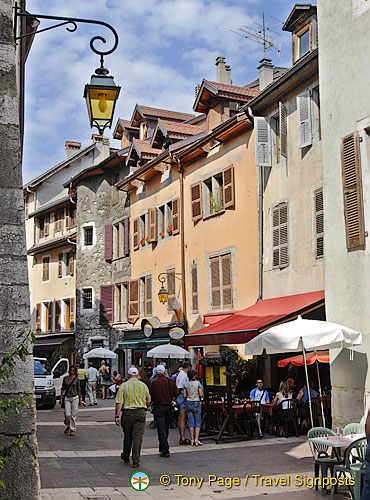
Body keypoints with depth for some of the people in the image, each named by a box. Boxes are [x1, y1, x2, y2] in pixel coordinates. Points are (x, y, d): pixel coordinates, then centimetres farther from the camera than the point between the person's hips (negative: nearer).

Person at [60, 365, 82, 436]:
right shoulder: (65, 378, 4)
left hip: (75, 398, 0)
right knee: (67, 415, -6)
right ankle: (68, 426, 22)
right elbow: (63, 388, 8)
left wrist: (80, 400, 7)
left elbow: (78, 390, 6)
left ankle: (72, 429, 10)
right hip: (67, 398, 0)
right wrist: (61, 398, 2)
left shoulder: (76, 379, 2)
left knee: (73, 415, -1)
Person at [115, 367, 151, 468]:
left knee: (127, 436, 15)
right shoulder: (143, 385, 5)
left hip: (127, 413, 0)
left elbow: (119, 402, -8)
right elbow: (148, 402, 13)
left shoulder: (123, 386, -1)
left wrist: (117, 416, -8)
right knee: (137, 437, -1)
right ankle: (136, 461, -6)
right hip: (140, 413, 0)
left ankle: (126, 457, 31)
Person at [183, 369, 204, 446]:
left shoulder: (185, 384, 0)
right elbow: (201, 395, -10)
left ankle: (192, 440, 7)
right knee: (198, 422, 5)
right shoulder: (198, 383, -8)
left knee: (191, 422, 8)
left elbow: (184, 395, 0)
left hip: (188, 403, 3)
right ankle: (196, 439, -5)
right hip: (196, 403, -3)